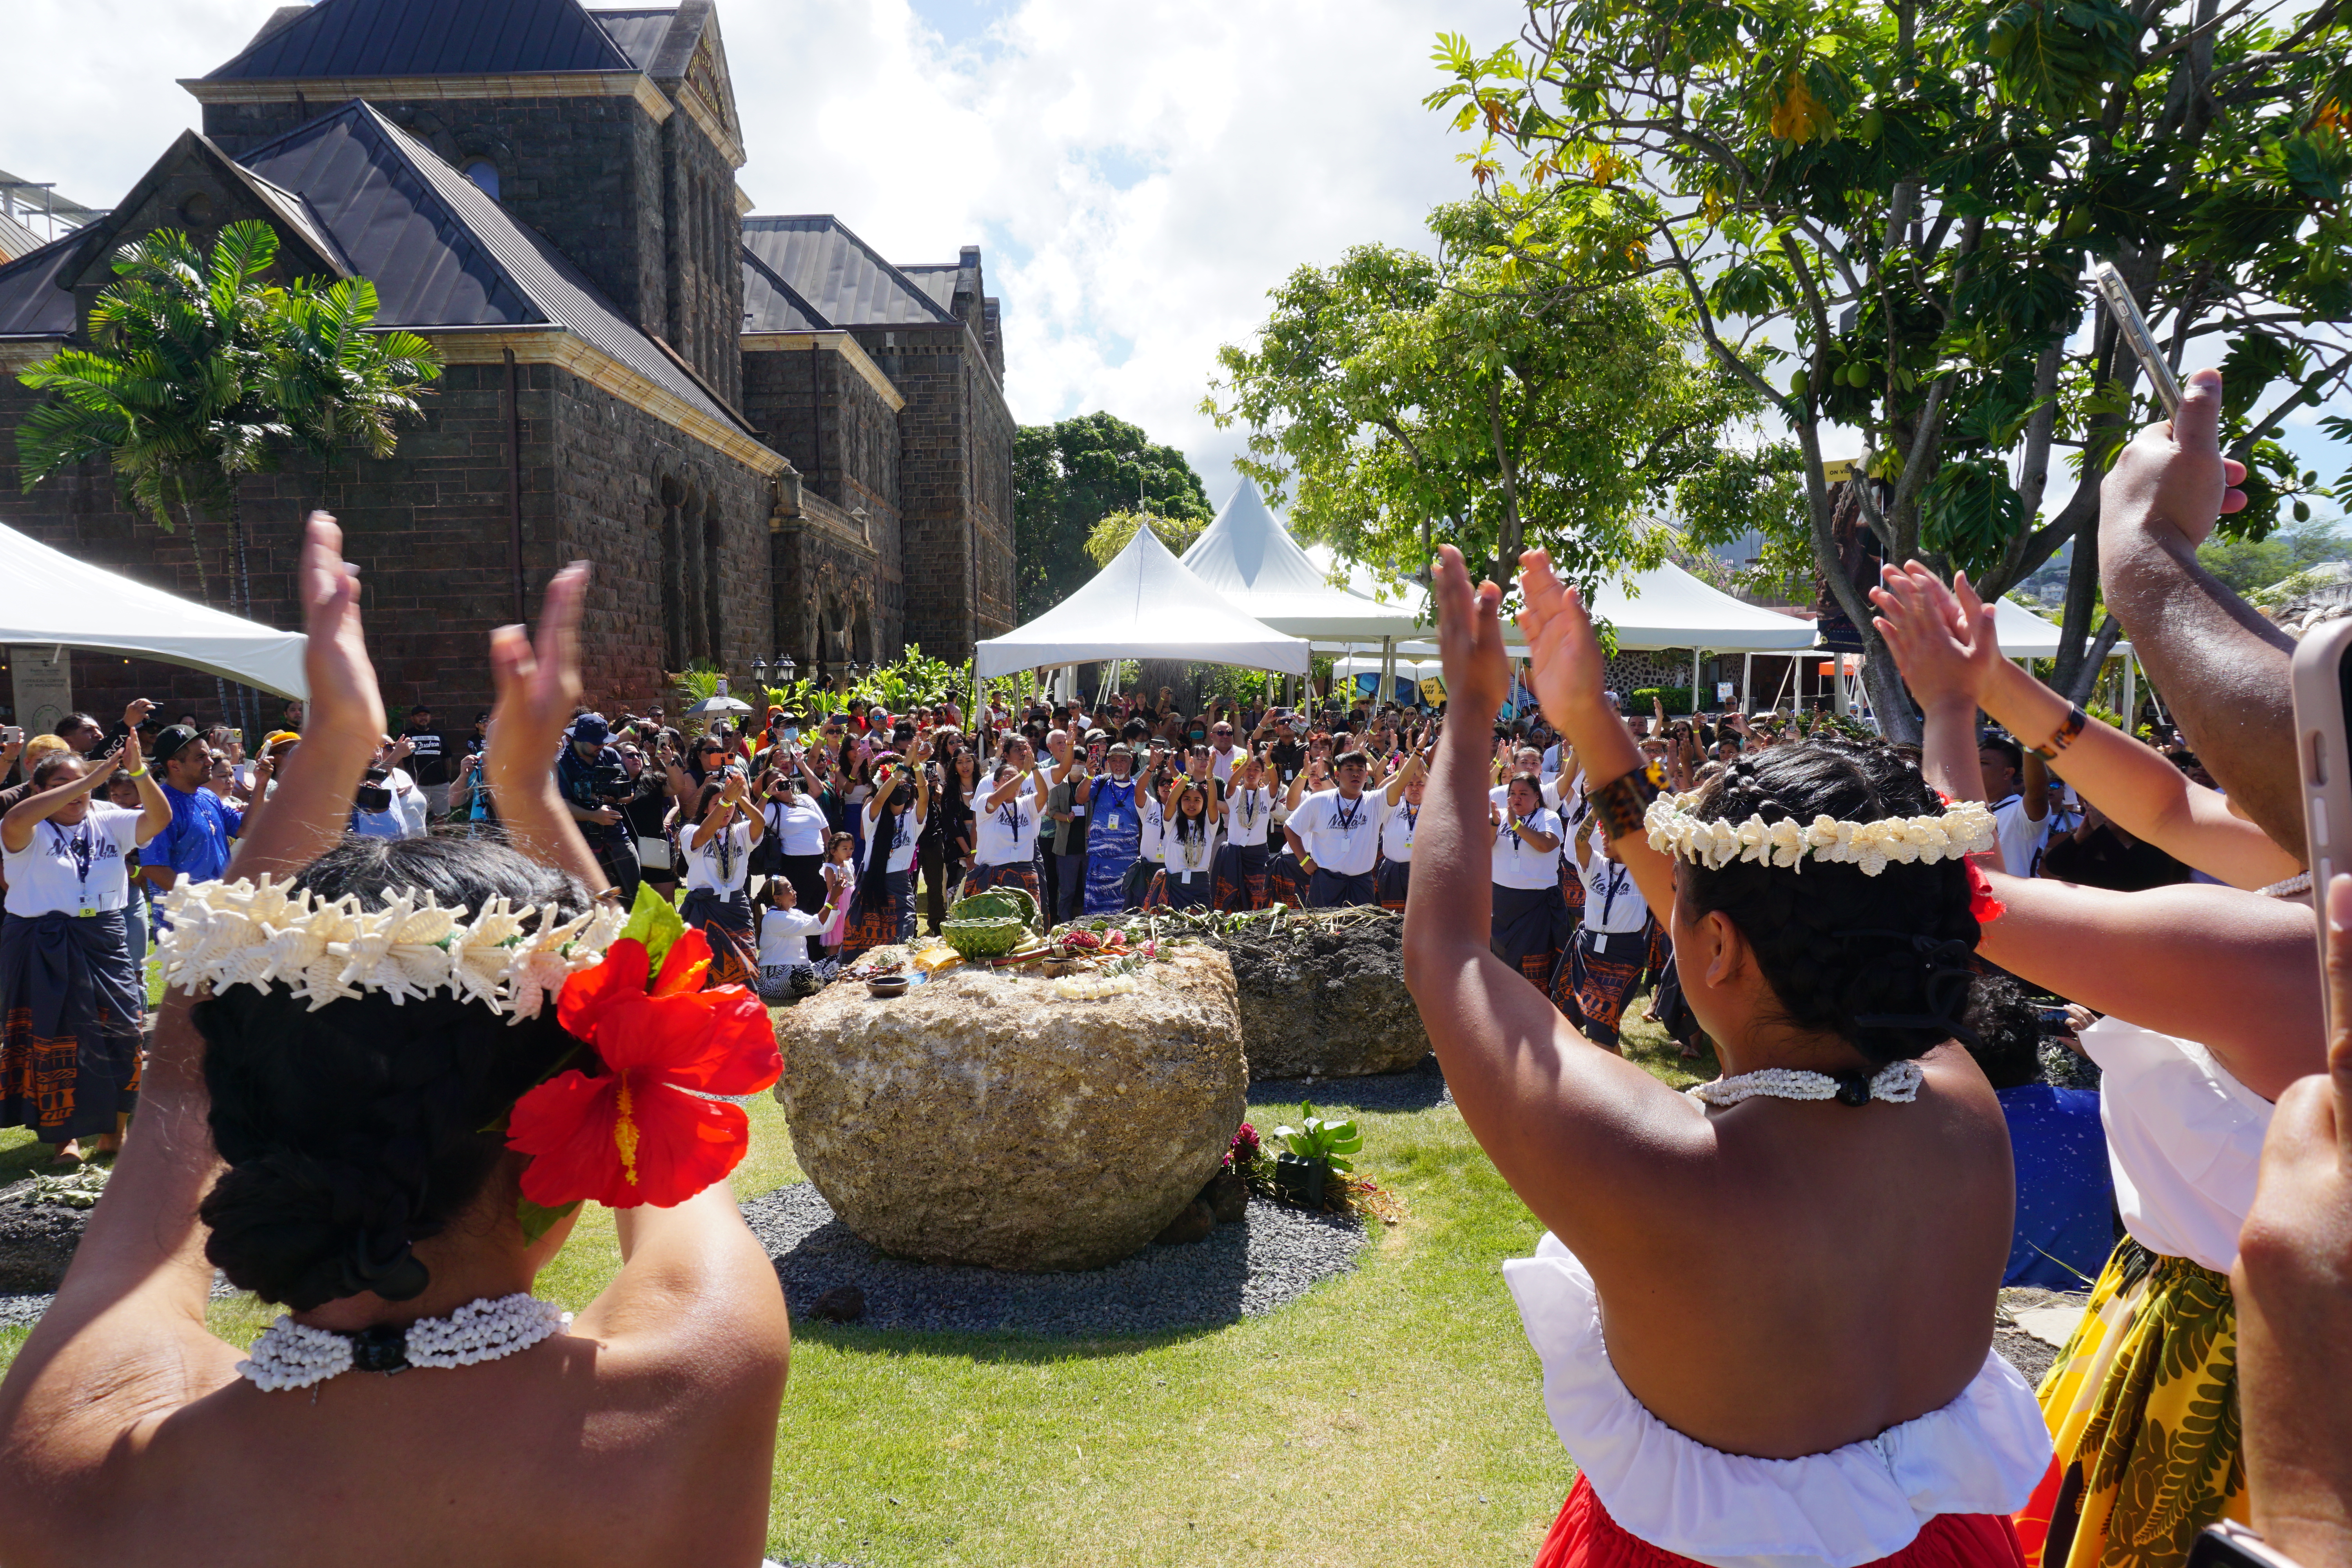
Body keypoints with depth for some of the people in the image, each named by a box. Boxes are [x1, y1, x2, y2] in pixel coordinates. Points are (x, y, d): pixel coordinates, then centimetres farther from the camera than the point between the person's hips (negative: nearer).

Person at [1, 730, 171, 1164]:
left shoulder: (109, 823, 5)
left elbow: (159, 818, -8)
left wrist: (139, 772, -24)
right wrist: (91, 780, -31)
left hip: (104, 941, 3)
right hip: (43, 948, -3)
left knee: (120, 1033, 3)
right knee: (52, 1042, 6)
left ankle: (114, 1129, 19)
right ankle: (65, 1136, 19)